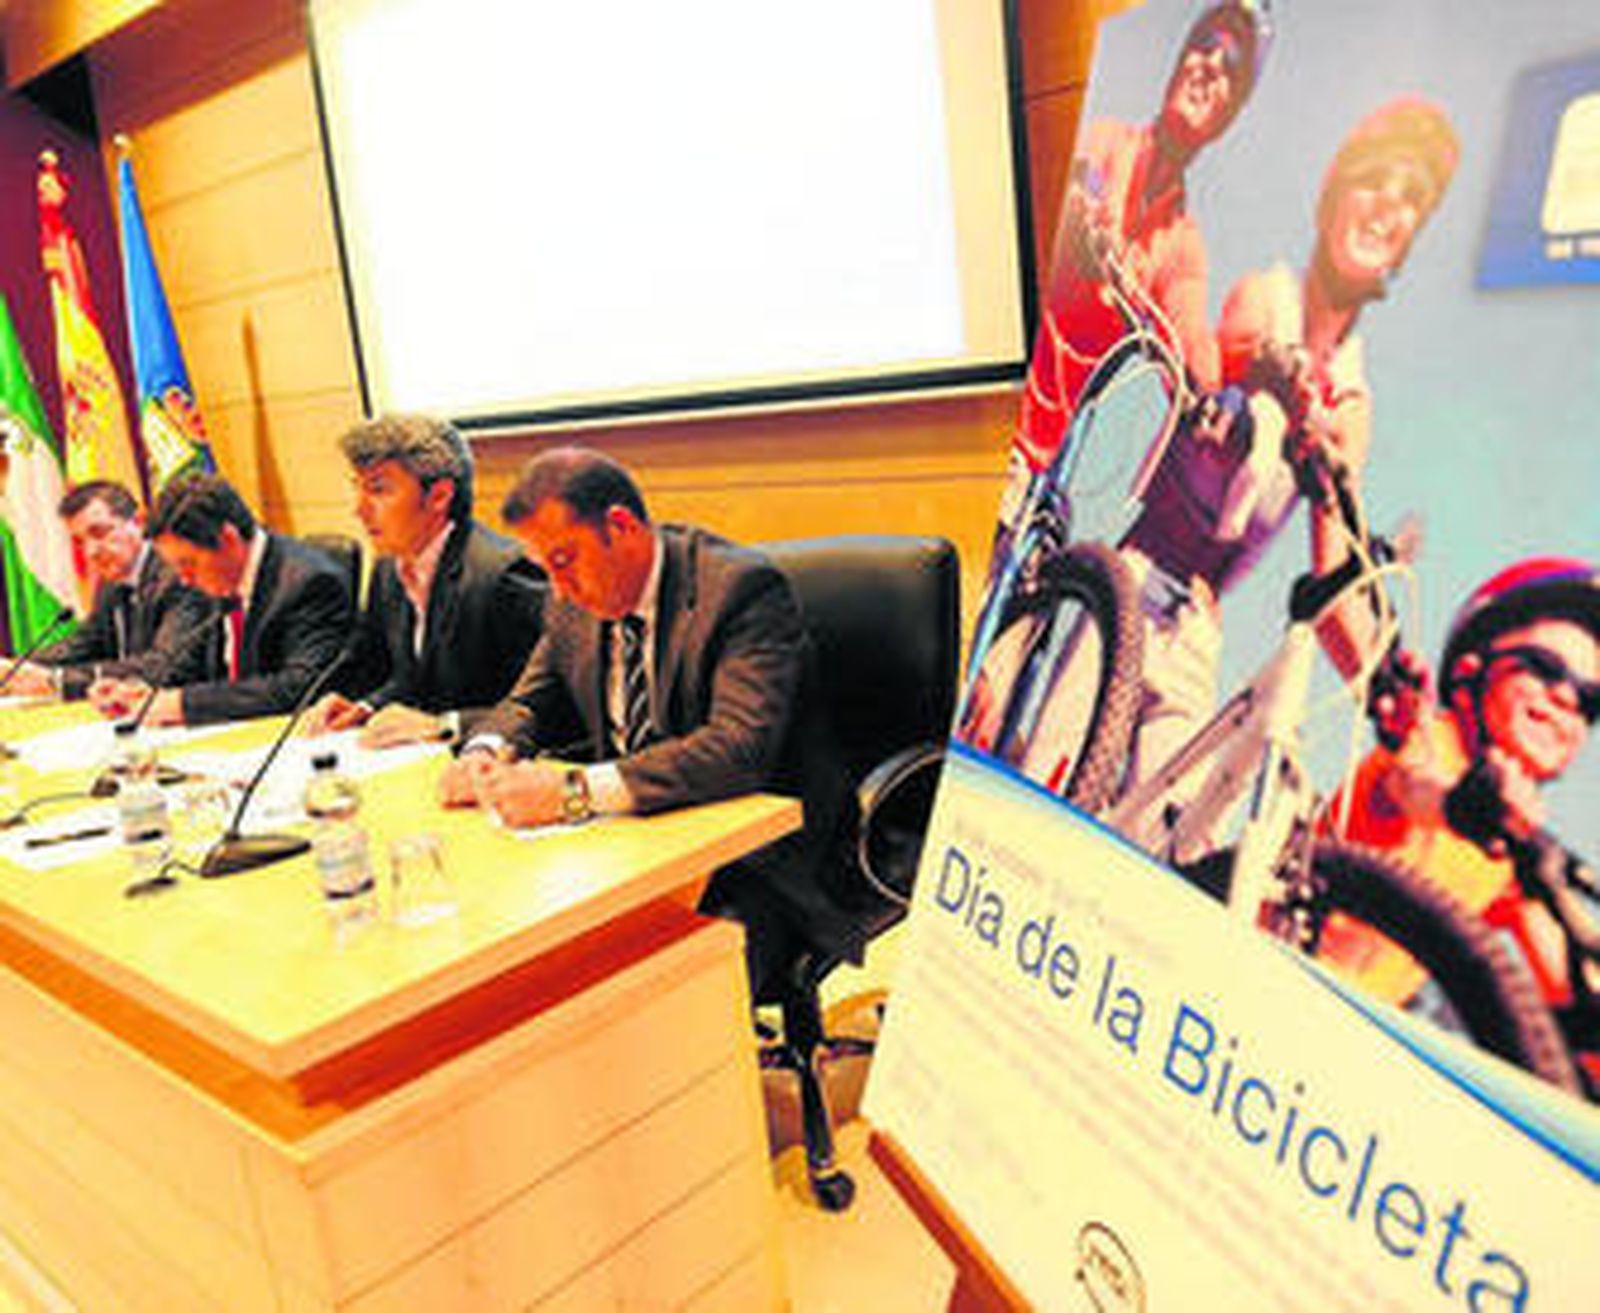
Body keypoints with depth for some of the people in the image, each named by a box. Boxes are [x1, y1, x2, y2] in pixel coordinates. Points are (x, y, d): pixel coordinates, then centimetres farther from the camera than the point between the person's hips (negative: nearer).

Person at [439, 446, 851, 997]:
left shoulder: (741, 587, -16)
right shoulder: (576, 599, 6)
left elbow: (741, 747, -27)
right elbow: (527, 704, 19)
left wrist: (578, 790, -34)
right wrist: (485, 753, -5)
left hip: (750, 864, -6)